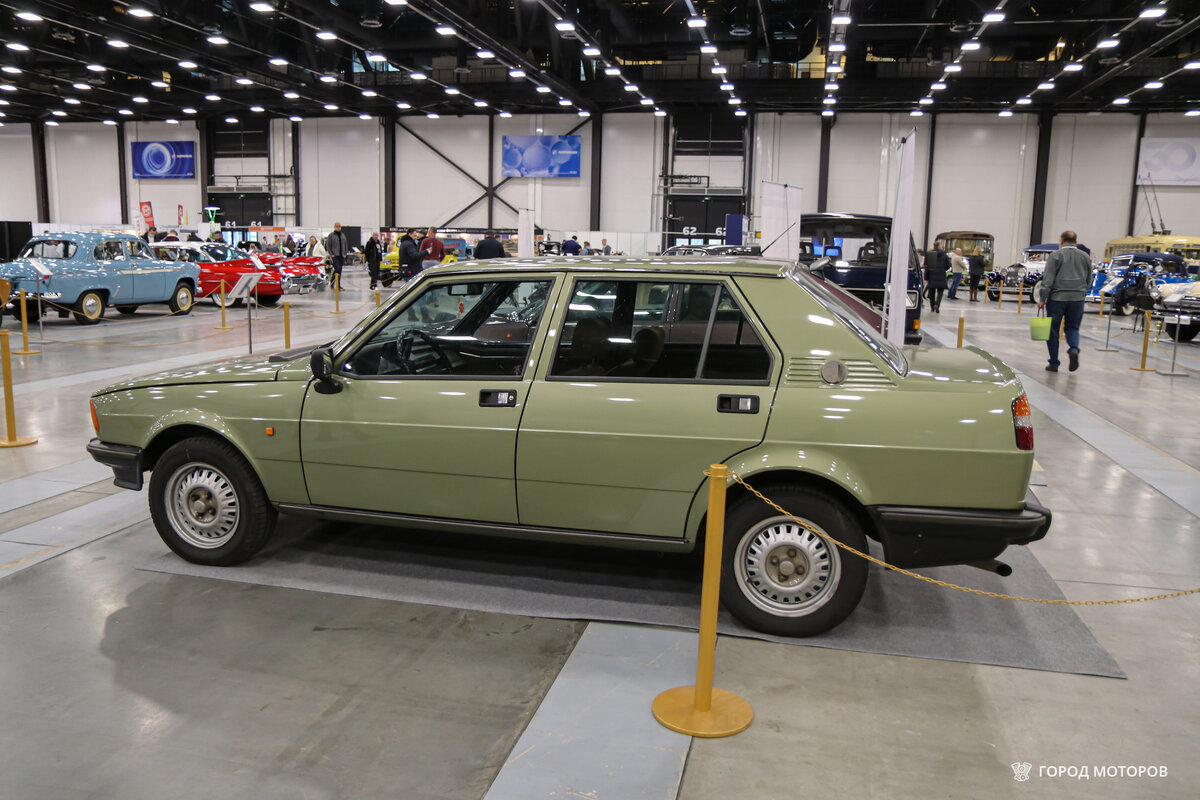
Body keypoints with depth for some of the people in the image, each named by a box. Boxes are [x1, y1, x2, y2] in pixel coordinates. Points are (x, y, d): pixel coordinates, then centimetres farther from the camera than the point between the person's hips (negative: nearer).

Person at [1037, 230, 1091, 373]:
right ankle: (1074, 349, -14)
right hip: (1077, 298, 4)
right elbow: (1088, 279, 17)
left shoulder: (1055, 255, -4)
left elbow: (1048, 279, -10)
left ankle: (1053, 363, 7)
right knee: (1073, 327, 15)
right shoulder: (1085, 257, 11)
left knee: (1053, 330, 5)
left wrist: (1042, 299, -9)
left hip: (1057, 298, -4)